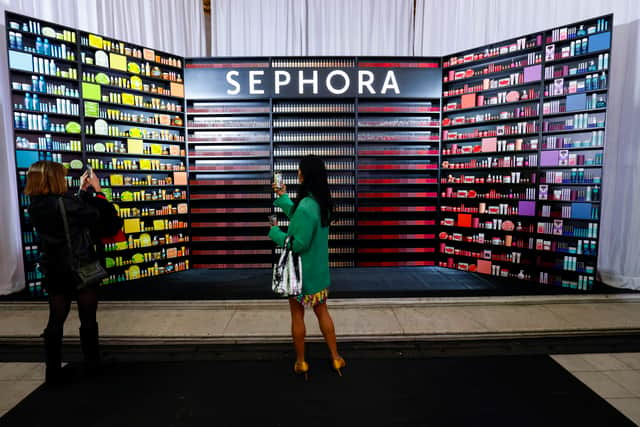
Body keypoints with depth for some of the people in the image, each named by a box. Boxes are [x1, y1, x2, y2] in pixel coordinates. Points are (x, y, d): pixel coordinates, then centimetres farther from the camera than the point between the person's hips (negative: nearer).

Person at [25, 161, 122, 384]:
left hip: (54, 272, 6)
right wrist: (97, 190, -3)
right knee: (88, 320, 10)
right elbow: (98, 215, -13)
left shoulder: (36, 207, 1)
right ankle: (92, 364, 24)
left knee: (55, 321, 13)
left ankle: (53, 371, 21)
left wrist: (83, 191, 13)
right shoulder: (63, 203, -23)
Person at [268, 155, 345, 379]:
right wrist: (283, 198, 23)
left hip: (302, 270, -8)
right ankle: (336, 358, 30)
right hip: (318, 268, 8)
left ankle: (301, 362, 28)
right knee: (322, 312, 19)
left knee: (297, 315, 11)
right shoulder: (321, 201, 1)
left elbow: (298, 244, -23)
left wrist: (275, 232, -10)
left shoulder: (306, 207, -28)